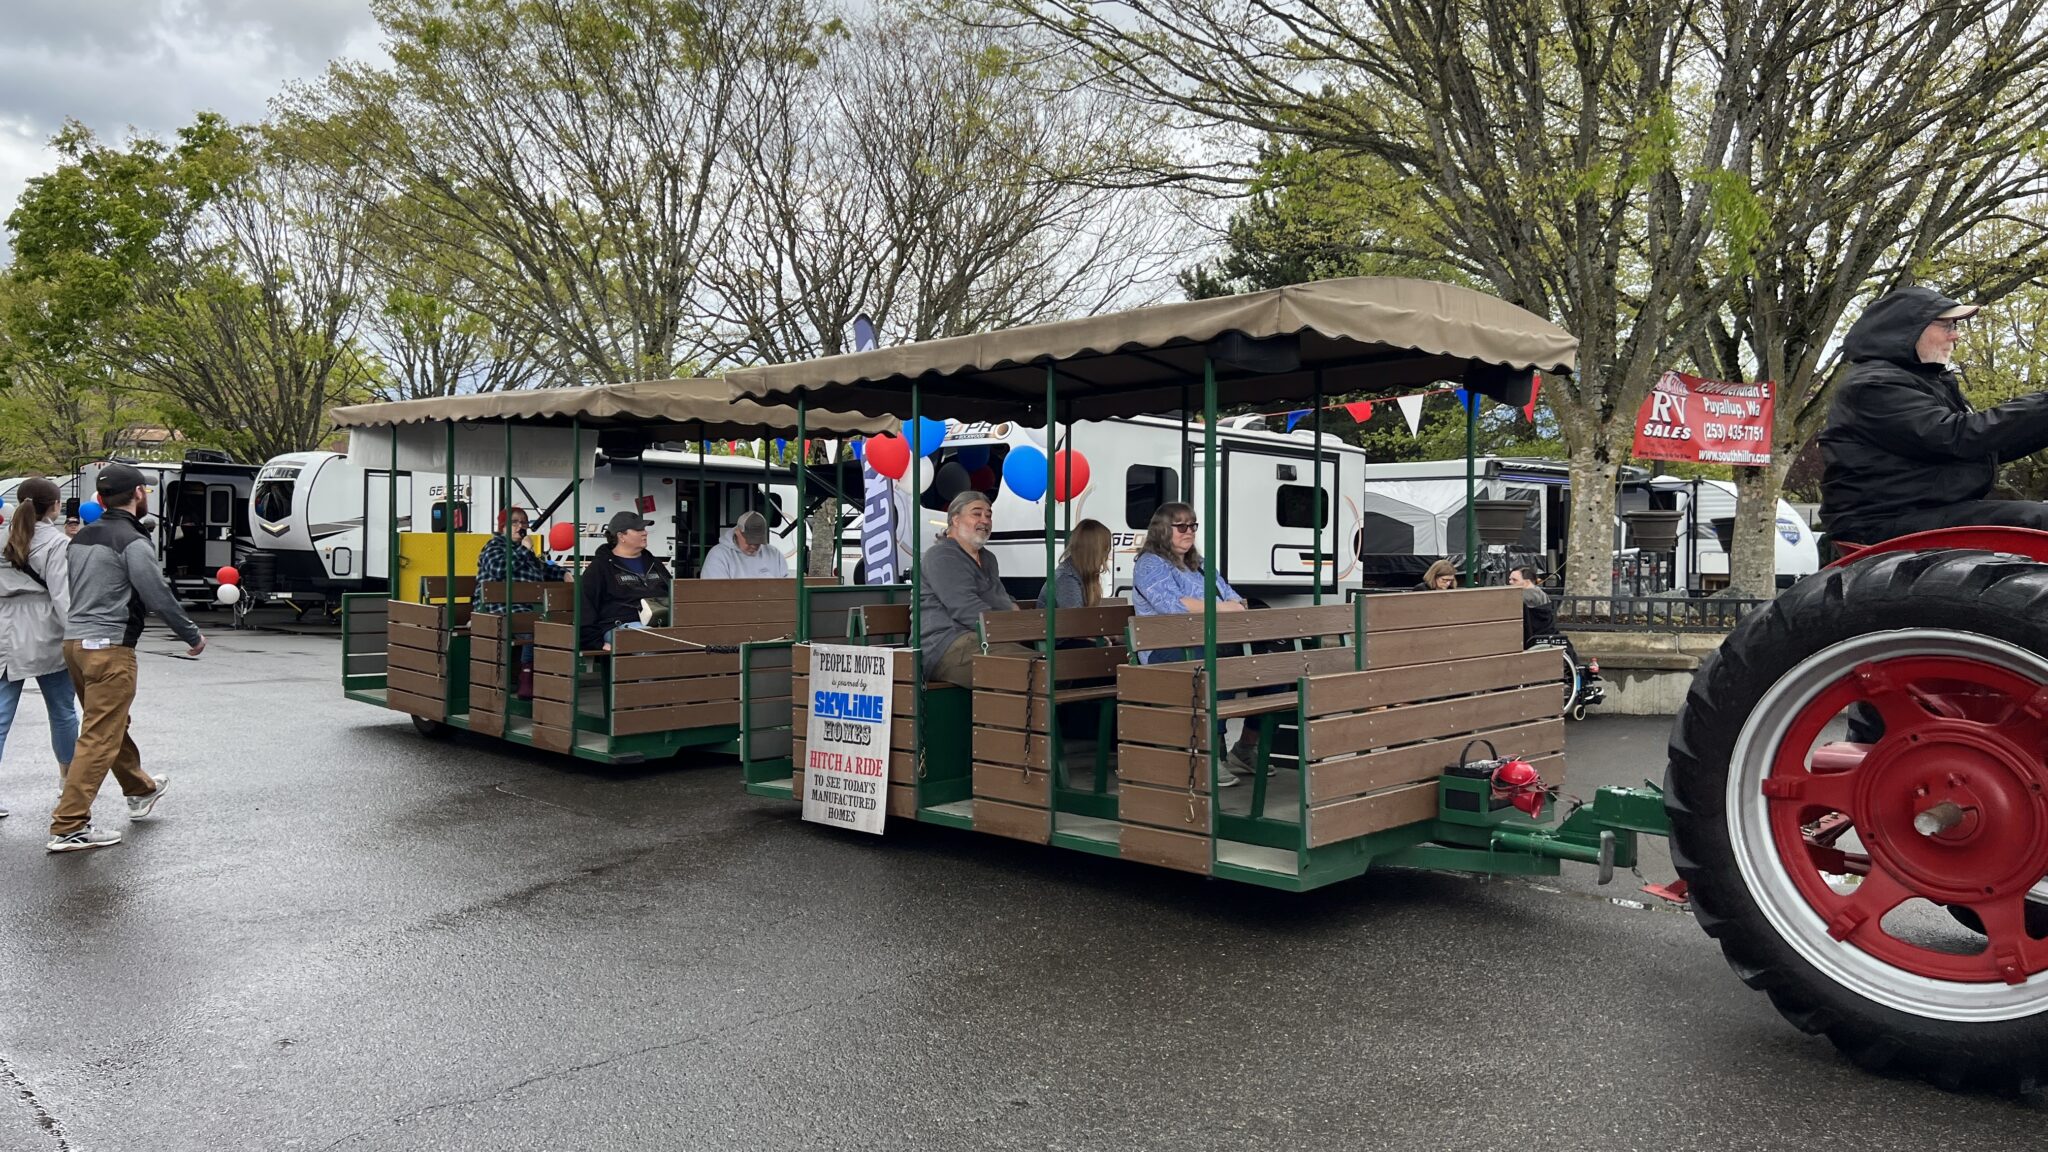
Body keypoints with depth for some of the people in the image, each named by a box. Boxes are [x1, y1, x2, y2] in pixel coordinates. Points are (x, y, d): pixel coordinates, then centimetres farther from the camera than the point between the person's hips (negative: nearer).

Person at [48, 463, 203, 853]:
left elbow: (74, 588, 19)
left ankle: (141, 791, 42)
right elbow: (159, 597, -14)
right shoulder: (132, 542, -13)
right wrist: (193, 637, -2)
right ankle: (68, 828, -6)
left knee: (111, 723, 23)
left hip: (74, 641, 9)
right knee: (100, 738, -6)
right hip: (109, 648, -9)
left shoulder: (82, 537, 13)